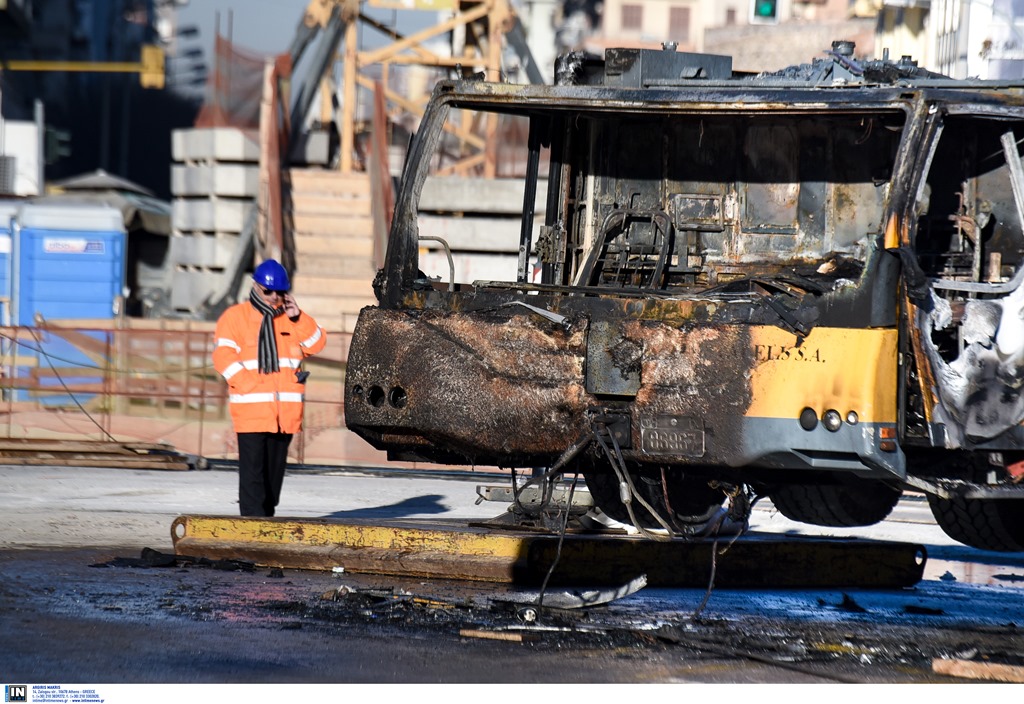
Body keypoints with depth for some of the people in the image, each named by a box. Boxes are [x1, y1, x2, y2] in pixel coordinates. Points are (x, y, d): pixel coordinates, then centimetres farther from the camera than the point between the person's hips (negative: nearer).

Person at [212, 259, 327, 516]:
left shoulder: (290, 318, 15)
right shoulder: (235, 317, 1)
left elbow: (316, 343, 8)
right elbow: (223, 357, -8)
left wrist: (297, 319, -7)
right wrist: (253, 387, -16)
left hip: (286, 410, 5)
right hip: (251, 410, -5)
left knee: (275, 469, 9)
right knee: (253, 470, -10)